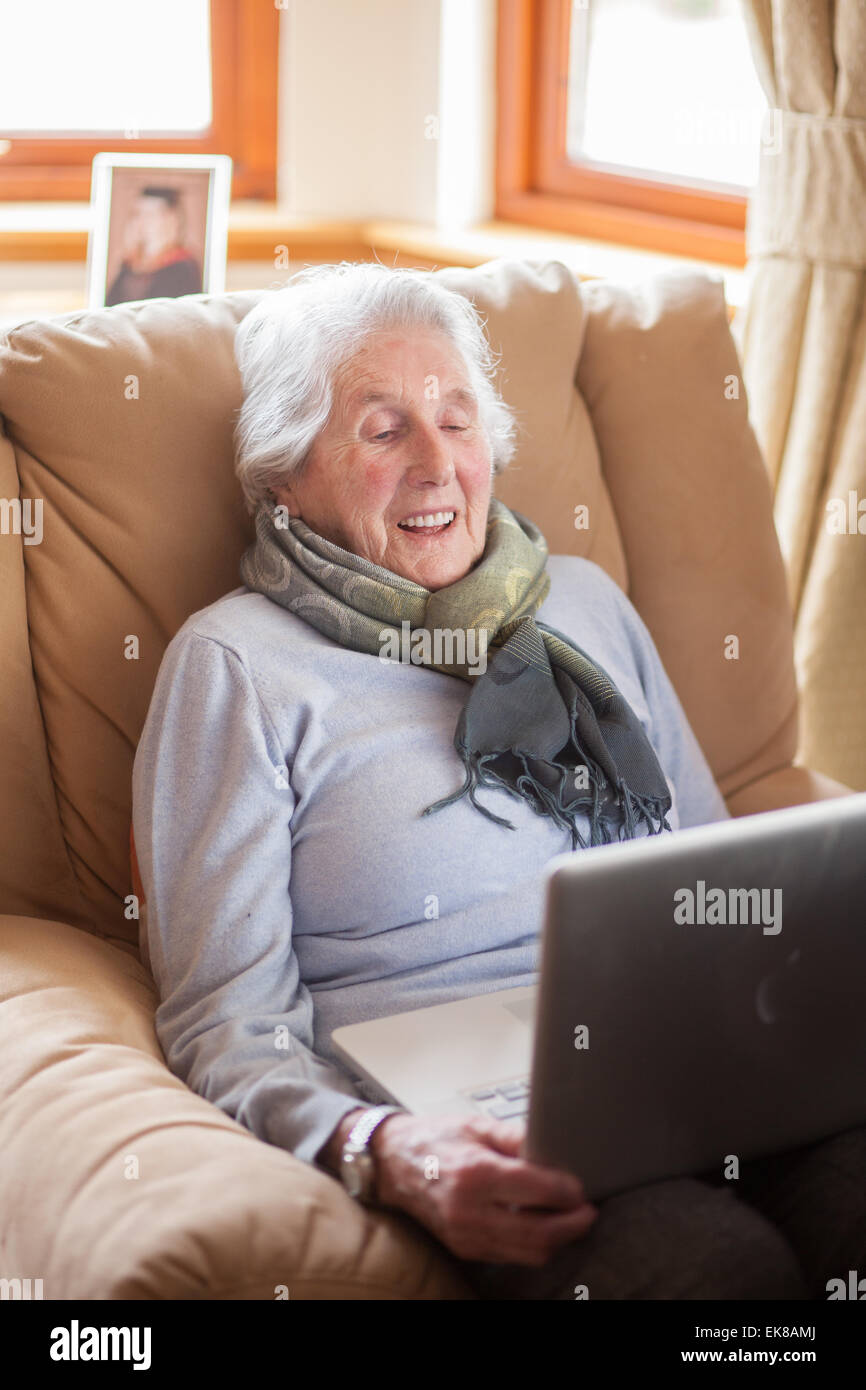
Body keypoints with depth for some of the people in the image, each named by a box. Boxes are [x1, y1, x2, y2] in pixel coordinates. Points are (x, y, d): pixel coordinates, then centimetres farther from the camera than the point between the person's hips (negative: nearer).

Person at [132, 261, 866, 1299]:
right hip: (465, 1123, -4)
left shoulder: (585, 602, 21)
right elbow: (225, 1019, -2)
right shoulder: (235, 663, 5)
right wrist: (376, 1150, -23)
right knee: (715, 1262, -34)